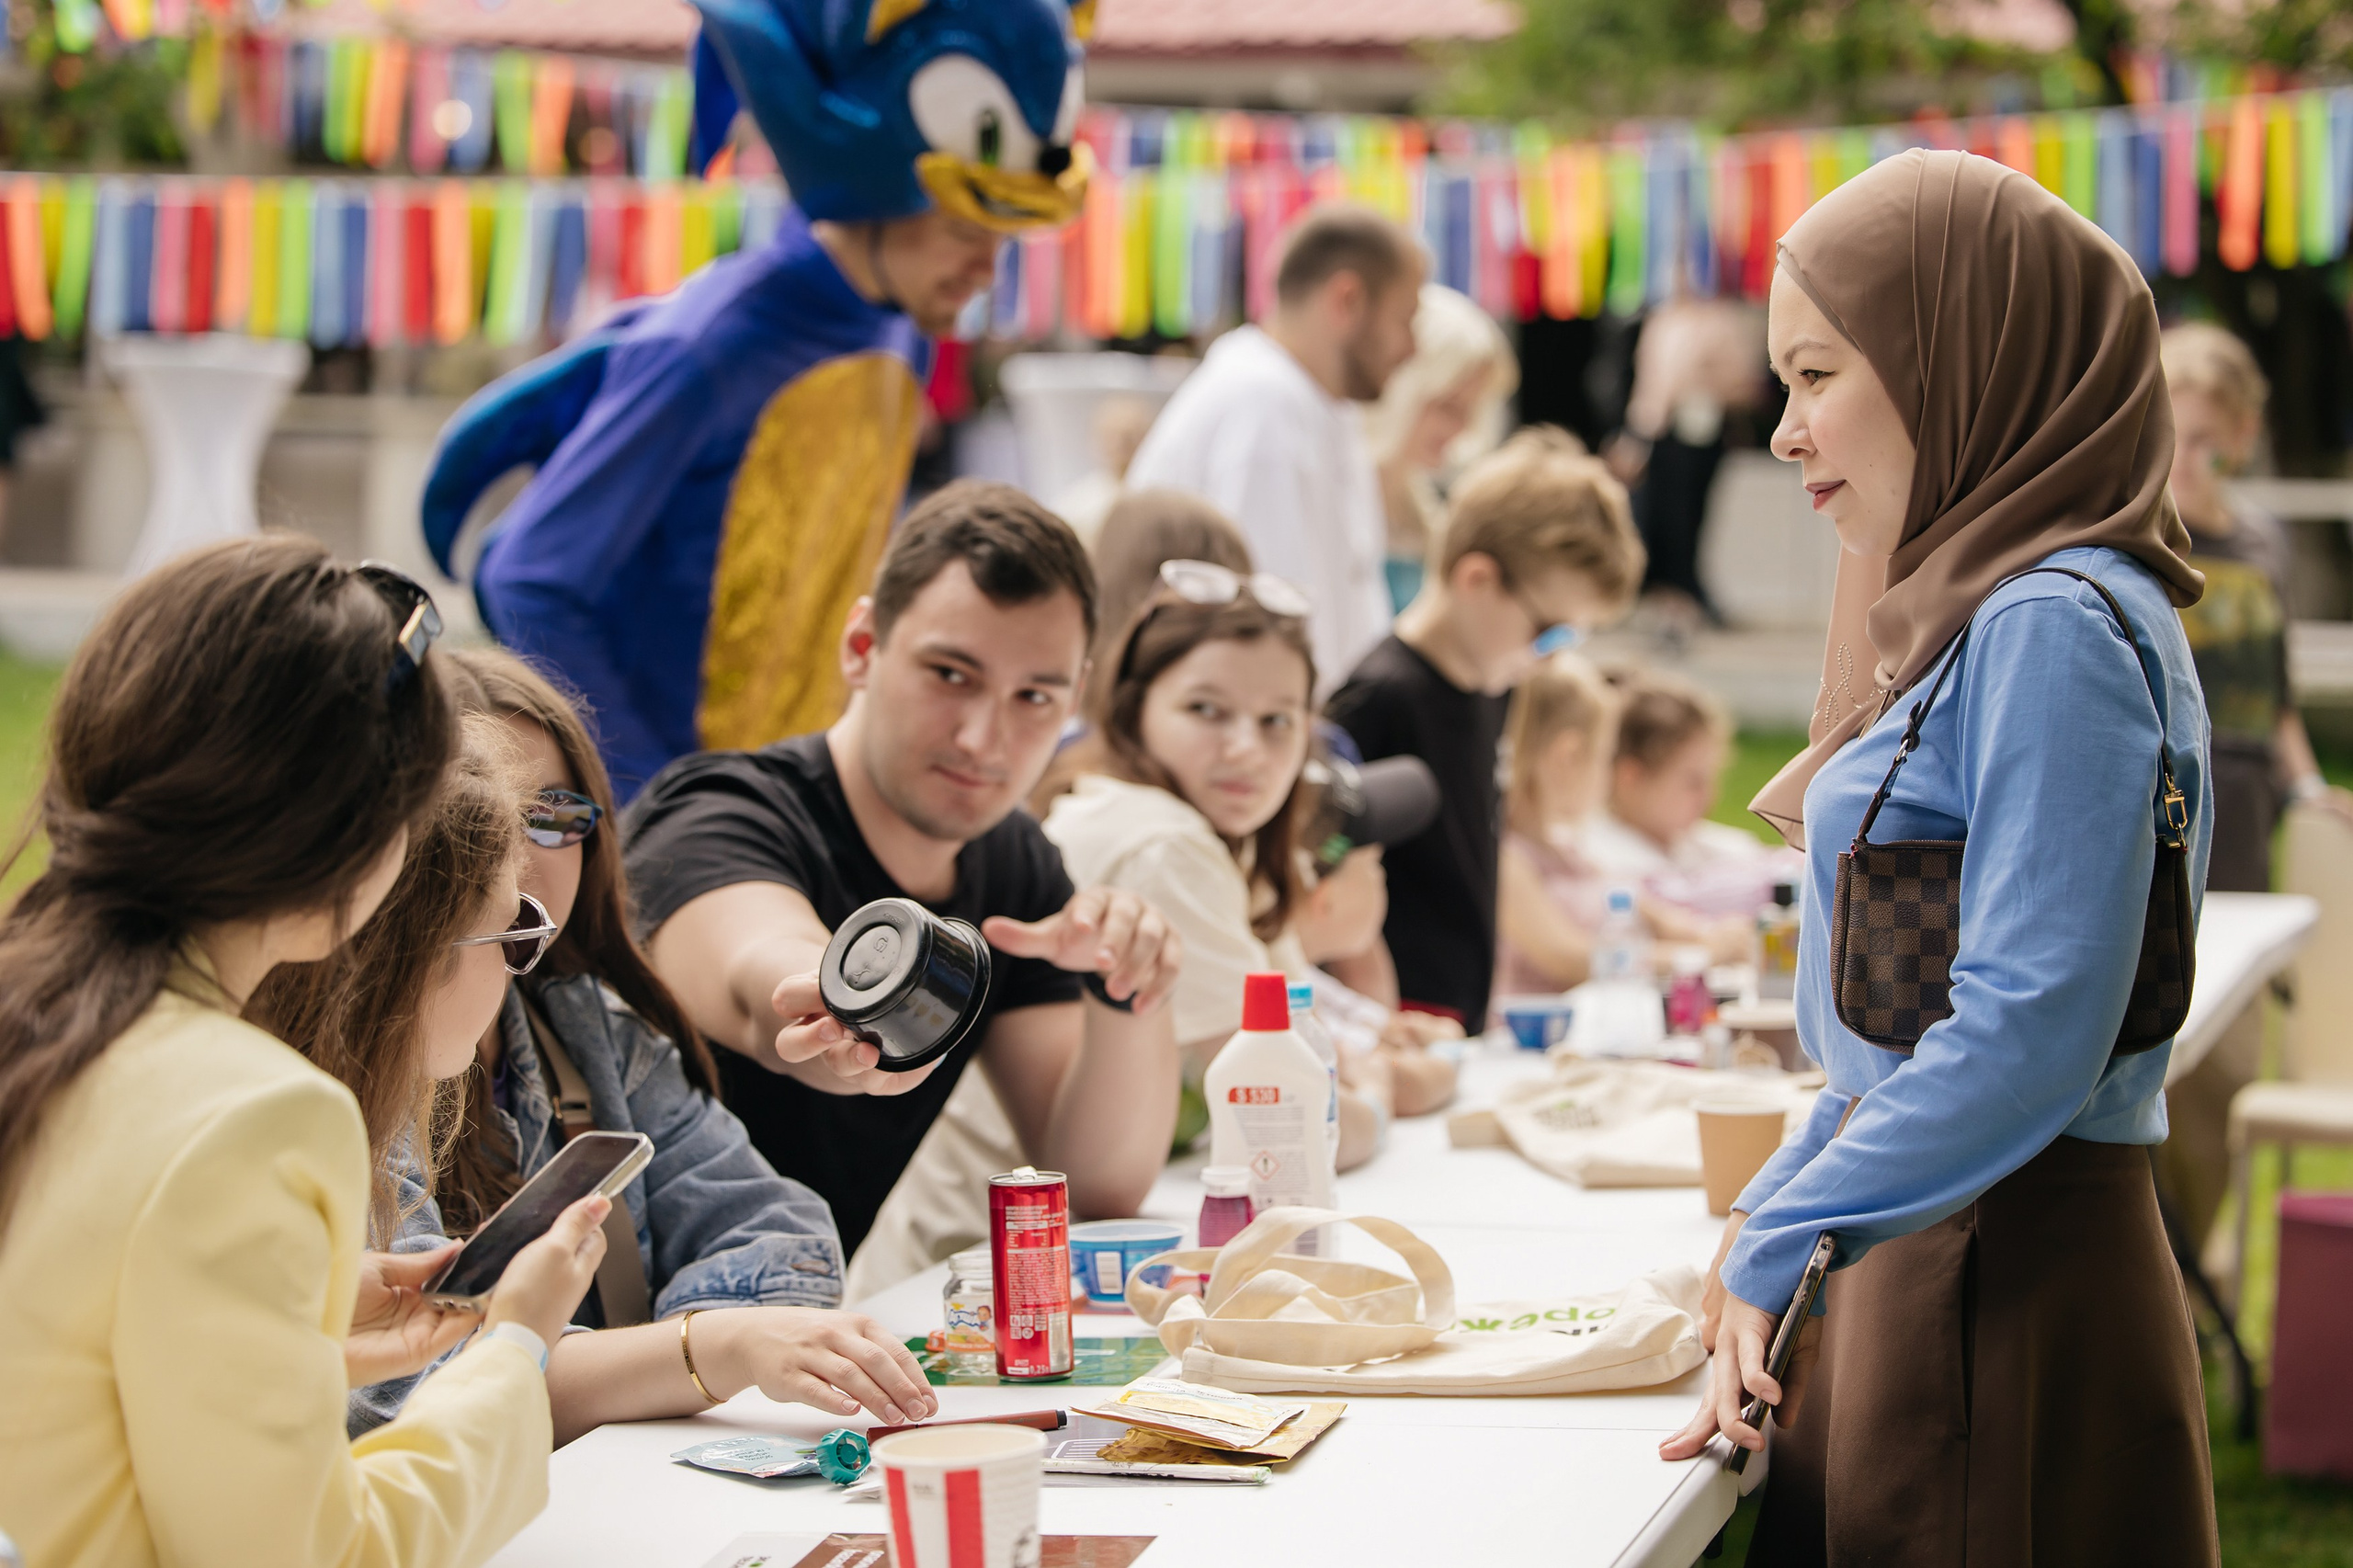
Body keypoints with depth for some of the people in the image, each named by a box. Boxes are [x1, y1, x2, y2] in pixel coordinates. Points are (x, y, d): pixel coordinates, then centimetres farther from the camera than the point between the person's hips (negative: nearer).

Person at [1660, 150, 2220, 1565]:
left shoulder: (2056, 630, -16)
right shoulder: (1980, 615, 14)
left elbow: (2026, 1039, -23)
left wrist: (1777, 1241, -16)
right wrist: (1768, 1212, 16)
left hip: (2009, 1305, -9)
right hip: (1928, 1277, 9)